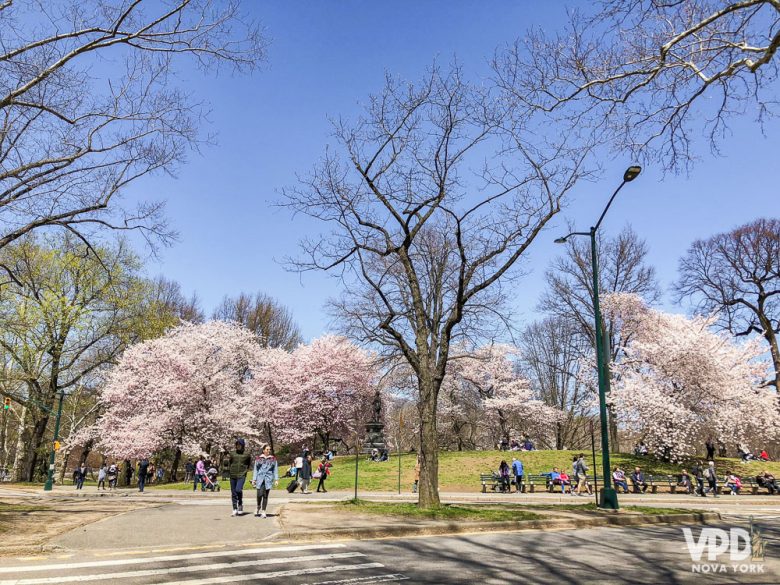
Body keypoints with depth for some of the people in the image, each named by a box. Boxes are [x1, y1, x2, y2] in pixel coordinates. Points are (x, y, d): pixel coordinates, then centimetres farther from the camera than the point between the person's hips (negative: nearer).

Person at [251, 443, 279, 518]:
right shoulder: (258, 458, 6)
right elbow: (255, 469, 8)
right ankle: (258, 507, 21)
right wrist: (254, 479, 3)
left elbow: (275, 470, 9)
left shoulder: (273, 459, 8)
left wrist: (276, 480, 3)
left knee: (265, 495, 2)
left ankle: (263, 511, 12)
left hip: (268, 479, 1)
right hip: (260, 479, -1)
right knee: (259, 494, -9)